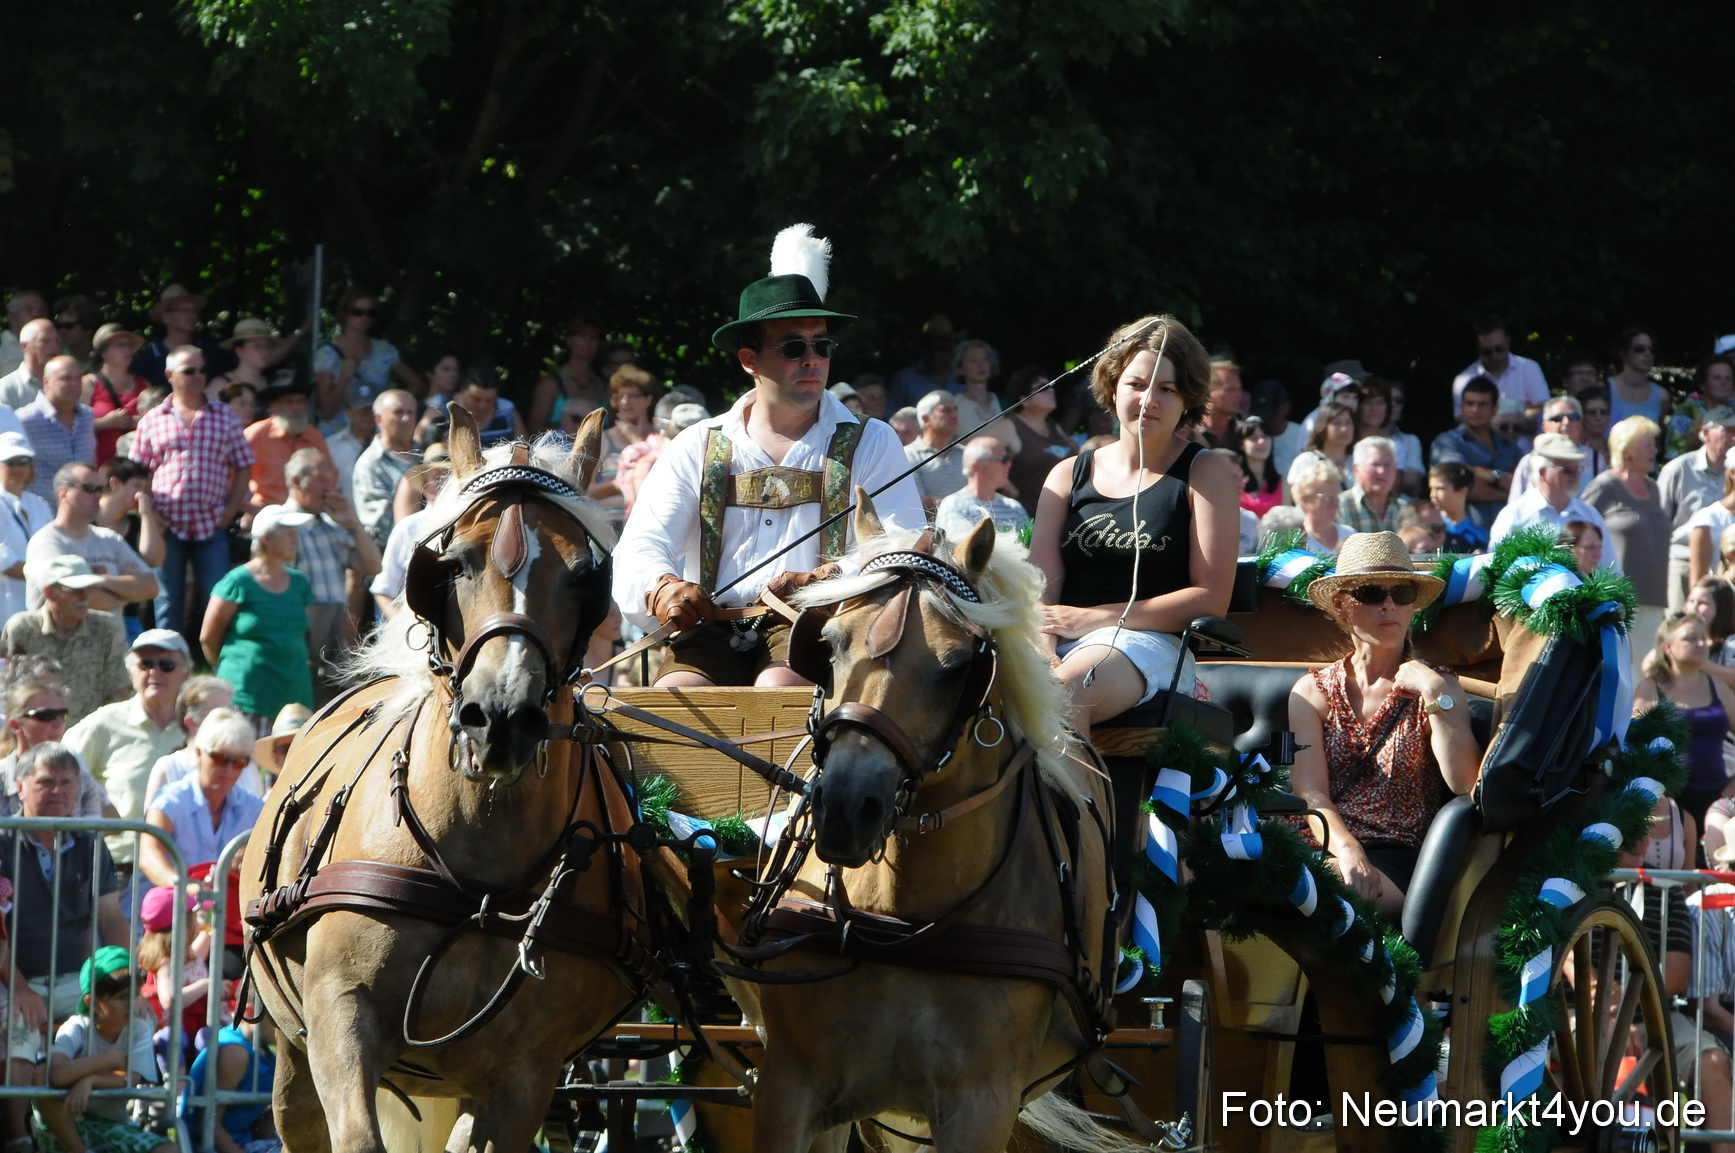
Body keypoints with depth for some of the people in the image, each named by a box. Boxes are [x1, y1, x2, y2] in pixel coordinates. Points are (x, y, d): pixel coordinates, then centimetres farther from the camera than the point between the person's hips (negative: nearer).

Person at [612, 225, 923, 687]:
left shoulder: (870, 445, 13)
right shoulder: (697, 449, 17)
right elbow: (640, 548, 8)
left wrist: (825, 584, -20)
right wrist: (662, 588, -19)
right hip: (714, 628, 2)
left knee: (779, 686, -35)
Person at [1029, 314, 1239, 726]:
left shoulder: (1207, 474, 9)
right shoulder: (1069, 476, 20)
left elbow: (1211, 596, -1)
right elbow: (1042, 587, 9)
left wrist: (1097, 618, -7)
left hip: (1151, 644, -3)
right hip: (1062, 647, 3)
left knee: (1064, 688, -39)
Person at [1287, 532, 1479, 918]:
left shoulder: (1436, 687, 13)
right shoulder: (1313, 691, 17)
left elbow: (1465, 784, -5)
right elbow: (1310, 795, 2)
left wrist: (1436, 694, -9)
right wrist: (1347, 851, -19)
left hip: (1399, 863, -2)